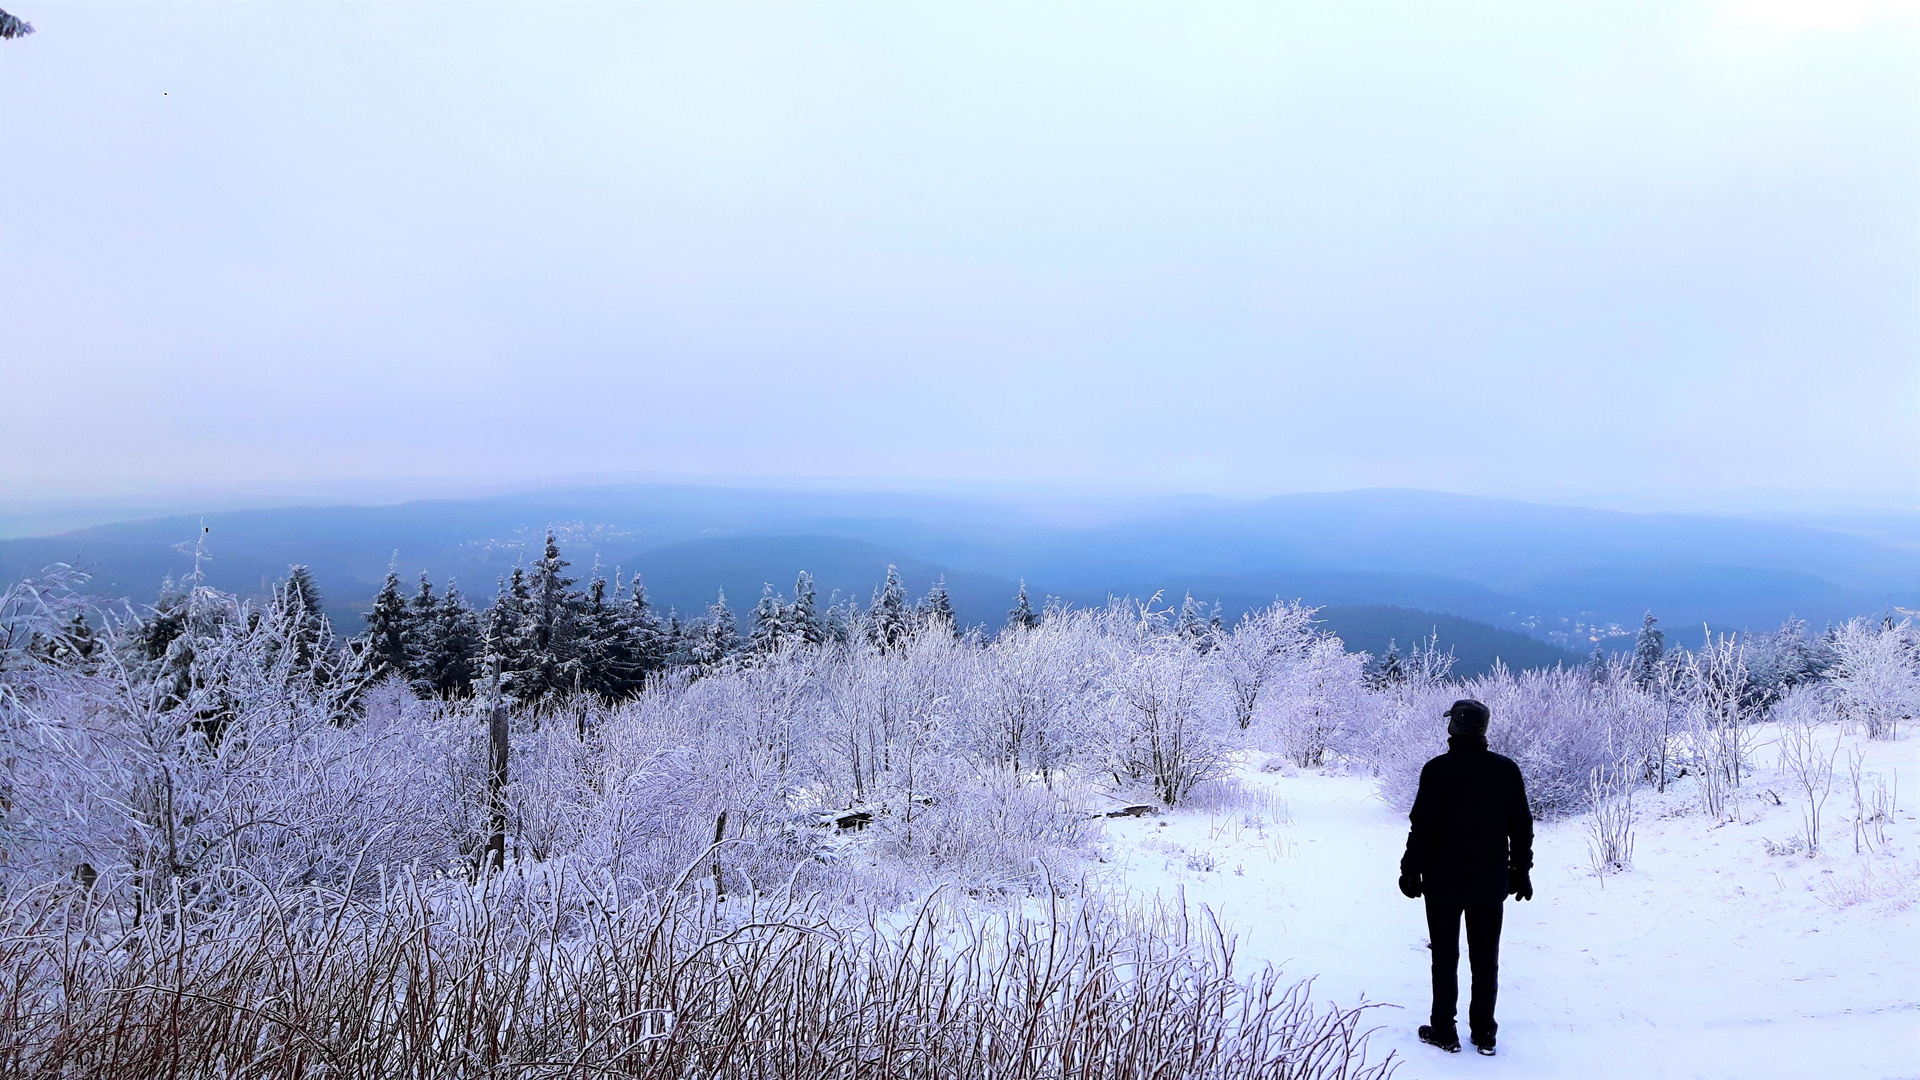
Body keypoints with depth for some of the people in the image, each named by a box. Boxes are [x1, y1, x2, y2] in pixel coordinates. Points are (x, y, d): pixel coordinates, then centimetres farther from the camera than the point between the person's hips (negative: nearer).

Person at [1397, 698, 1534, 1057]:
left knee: (1445, 958, 7)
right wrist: (1520, 870, 16)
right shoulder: (1507, 770, -1)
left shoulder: (1438, 770, -15)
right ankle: (1484, 1033, 19)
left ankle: (1444, 1031, 12)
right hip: (1490, 885, 4)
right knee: (1486, 960, 13)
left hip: (1443, 883, -3)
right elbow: (1522, 827, 5)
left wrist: (1411, 871, -3)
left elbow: (1422, 826, -14)